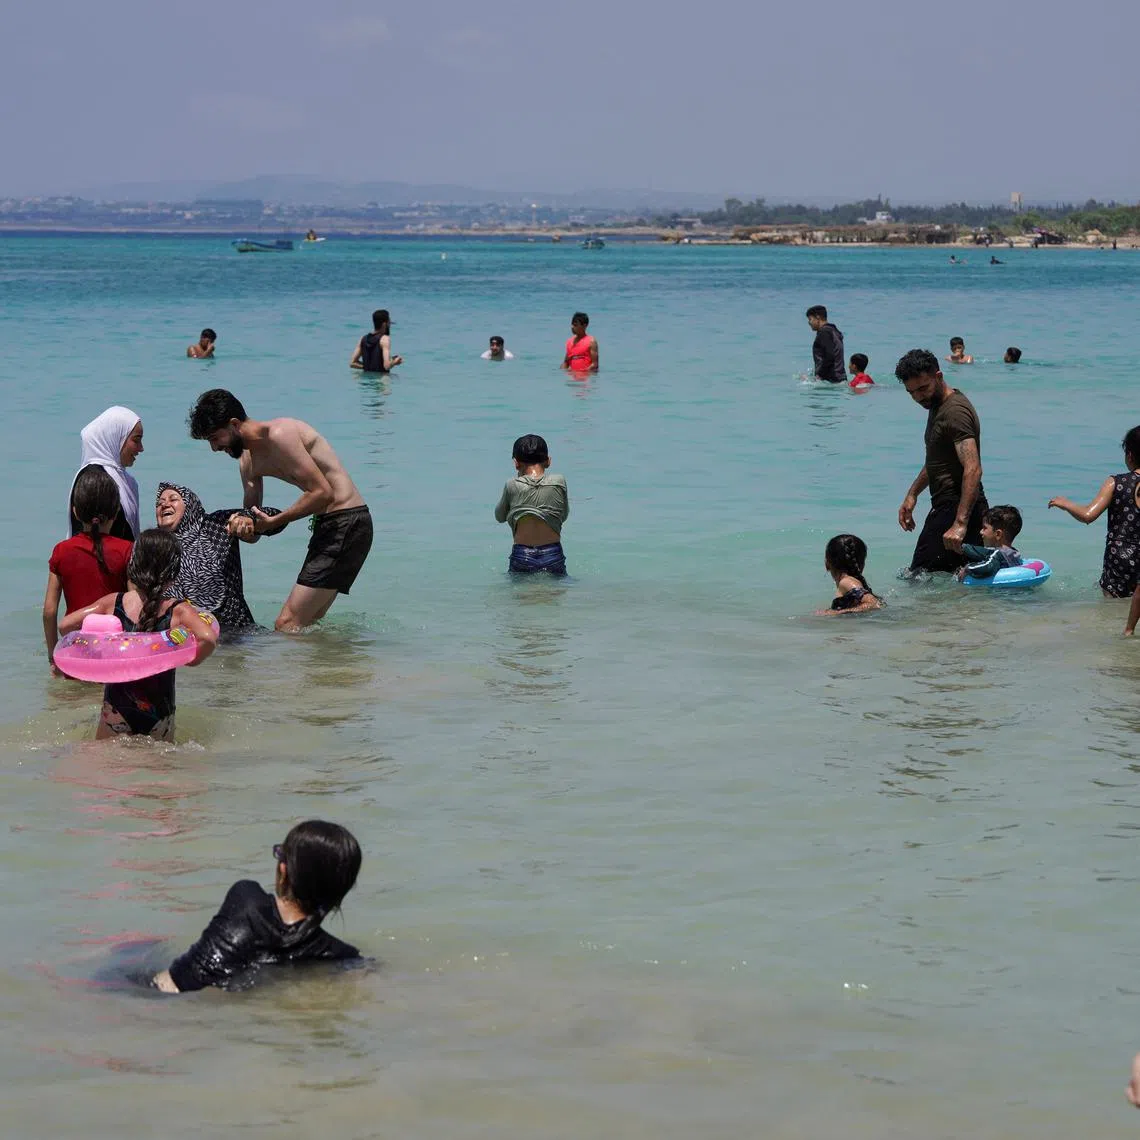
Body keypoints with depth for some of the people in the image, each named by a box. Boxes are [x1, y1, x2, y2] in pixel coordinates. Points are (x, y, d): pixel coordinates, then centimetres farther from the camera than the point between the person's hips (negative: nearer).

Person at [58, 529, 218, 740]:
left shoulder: (113, 603, -1)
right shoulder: (178, 611, -8)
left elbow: (65, 625, 0)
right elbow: (208, 637, -25)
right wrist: (192, 659, -6)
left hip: (116, 711, 1)